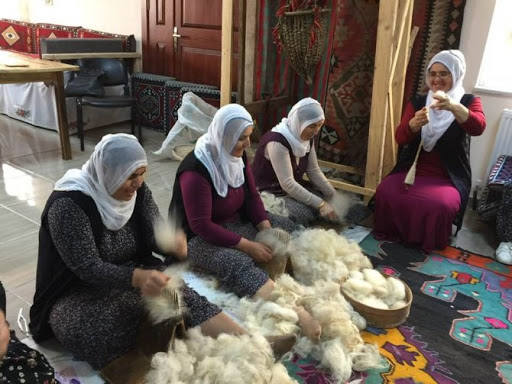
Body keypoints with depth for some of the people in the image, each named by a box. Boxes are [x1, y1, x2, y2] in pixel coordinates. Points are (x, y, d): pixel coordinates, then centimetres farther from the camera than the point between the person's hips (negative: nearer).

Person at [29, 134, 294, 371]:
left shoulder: (136, 191, -3)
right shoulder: (69, 204, -22)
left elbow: (156, 235, -5)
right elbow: (88, 268, -27)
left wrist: (173, 243, -30)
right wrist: (137, 278, -45)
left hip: (133, 277, 4)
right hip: (78, 293, -3)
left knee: (182, 298, -23)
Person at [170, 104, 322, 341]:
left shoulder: (236, 155, -2)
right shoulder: (196, 171, -26)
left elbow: (252, 195, 4)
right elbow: (202, 226, -28)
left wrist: (267, 231, -12)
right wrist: (249, 246, -28)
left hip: (235, 223, 9)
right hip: (199, 238, -9)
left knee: (285, 227, -1)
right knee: (237, 262, -37)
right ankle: (295, 314, -50)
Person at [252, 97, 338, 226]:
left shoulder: (308, 138, -2)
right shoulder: (277, 141, -28)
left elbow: (314, 171, 4)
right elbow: (287, 184, -31)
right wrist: (320, 204, -31)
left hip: (294, 186, 9)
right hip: (269, 191, -8)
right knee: (304, 214, -29)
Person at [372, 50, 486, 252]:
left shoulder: (469, 102, 1)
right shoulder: (417, 102, 7)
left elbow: (478, 127, -22)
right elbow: (400, 138, -4)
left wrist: (453, 106, -41)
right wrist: (415, 123, -28)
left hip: (448, 177, -2)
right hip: (412, 169, 2)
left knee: (440, 205, -31)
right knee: (385, 192, -24)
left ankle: (432, 243, -3)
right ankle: (389, 234, 0)